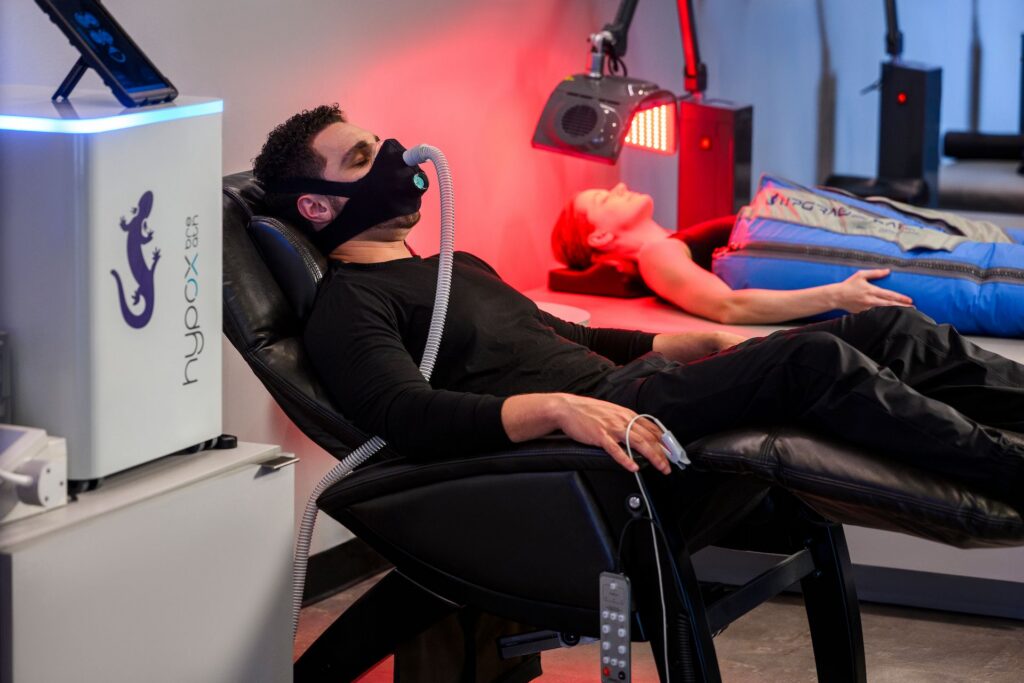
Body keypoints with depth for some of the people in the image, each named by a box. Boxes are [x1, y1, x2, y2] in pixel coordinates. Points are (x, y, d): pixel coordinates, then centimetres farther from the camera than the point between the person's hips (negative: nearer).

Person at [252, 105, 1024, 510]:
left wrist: (694, 343, 25)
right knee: (815, 361, -26)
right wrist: (561, 407, -33)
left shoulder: (456, 268, 27)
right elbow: (415, 419, -19)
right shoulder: (347, 308, -2)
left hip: (613, 389, 9)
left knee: (884, 328, -3)